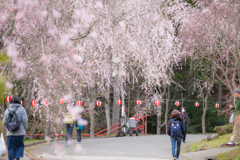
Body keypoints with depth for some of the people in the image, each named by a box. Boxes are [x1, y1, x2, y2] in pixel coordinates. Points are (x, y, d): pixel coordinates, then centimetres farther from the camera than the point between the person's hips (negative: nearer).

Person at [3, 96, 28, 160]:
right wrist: (24, 129, 6)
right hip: (20, 132, -2)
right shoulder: (21, 109, -4)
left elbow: (5, 122, 4)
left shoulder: (8, 110, 5)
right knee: (20, 146, 12)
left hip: (10, 133, 2)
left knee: (11, 148, 7)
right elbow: (25, 120, -8)